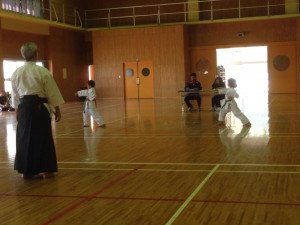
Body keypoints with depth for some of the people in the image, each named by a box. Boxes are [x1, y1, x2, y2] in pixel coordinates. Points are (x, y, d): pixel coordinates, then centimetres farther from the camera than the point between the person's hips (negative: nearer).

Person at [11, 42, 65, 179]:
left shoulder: (16, 73, 4)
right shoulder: (43, 71, -10)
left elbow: (15, 95, 13)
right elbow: (52, 93, -6)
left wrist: (17, 110, 24)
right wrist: (57, 110, 4)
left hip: (24, 107, 4)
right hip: (40, 107, -4)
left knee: (24, 137, 11)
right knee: (43, 137, 4)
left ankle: (25, 171, 16)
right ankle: (46, 170, 9)